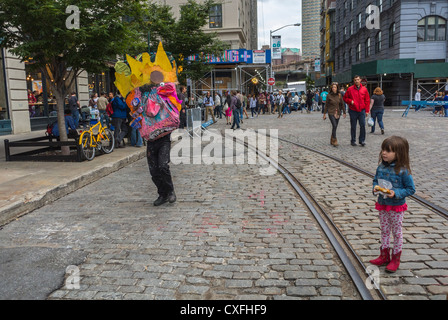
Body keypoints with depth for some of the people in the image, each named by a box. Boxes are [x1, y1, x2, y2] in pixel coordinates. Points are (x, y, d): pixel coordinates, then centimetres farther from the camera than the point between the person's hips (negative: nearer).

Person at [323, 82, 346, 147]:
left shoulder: (339, 95, 3)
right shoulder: (329, 95, -4)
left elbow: (342, 104, 9)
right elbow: (326, 105, 0)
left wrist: (344, 112, 7)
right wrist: (324, 114, 0)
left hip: (338, 113, 3)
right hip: (331, 113, -3)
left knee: (335, 127, 7)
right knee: (334, 126, -16)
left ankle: (332, 141, 20)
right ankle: (334, 141, -13)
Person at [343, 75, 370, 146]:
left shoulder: (364, 89, 6)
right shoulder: (350, 89, 1)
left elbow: (367, 100, 8)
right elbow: (345, 98, 8)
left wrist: (367, 111, 2)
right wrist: (350, 101, -12)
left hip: (362, 111, 1)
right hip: (353, 111, -1)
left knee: (363, 125, -5)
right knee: (353, 126, 5)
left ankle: (362, 140, 5)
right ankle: (353, 141, 16)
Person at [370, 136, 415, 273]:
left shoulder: (403, 170, -20)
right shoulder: (381, 167, -4)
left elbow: (411, 189, -14)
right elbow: (375, 180, 11)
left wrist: (396, 193, -26)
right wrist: (375, 188, -10)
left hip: (397, 207, -5)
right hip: (382, 205, 5)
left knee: (397, 232, 11)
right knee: (384, 231, 17)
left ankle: (395, 259, 26)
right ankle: (384, 256, 32)